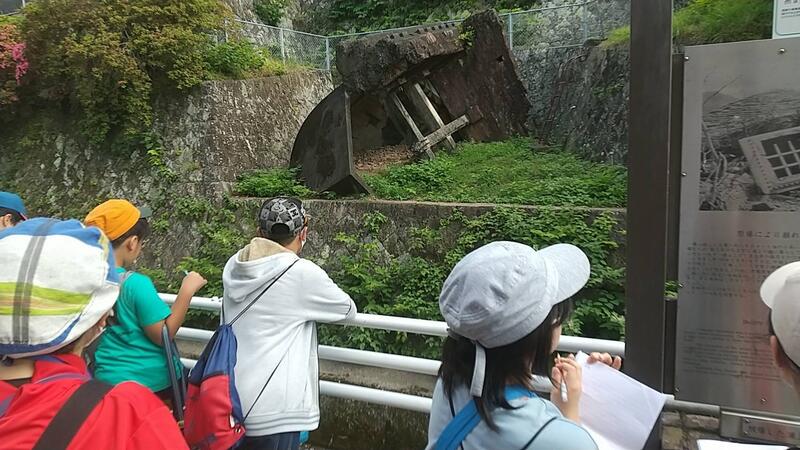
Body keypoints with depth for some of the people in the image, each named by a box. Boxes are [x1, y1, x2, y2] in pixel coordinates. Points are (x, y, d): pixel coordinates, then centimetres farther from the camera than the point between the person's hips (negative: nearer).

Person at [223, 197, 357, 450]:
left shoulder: (234, 267, 5)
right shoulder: (302, 273, -12)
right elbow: (348, 310, 5)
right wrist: (317, 304, 24)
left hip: (229, 399, 6)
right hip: (271, 410, -6)